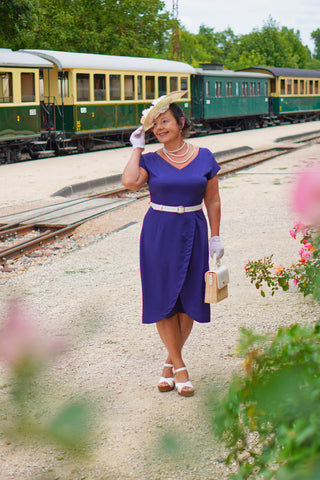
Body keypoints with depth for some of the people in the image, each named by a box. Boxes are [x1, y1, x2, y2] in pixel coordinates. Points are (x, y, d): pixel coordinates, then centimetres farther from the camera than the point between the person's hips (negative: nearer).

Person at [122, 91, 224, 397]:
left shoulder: (204, 158, 2)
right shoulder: (150, 160, 0)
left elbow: (213, 201, 7)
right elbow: (130, 182, -20)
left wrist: (215, 237, 4)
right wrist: (137, 147, -9)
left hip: (192, 233, 1)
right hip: (158, 233, -1)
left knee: (189, 302, 4)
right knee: (163, 300, -1)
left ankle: (170, 363, 20)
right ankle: (178, 367, 11)